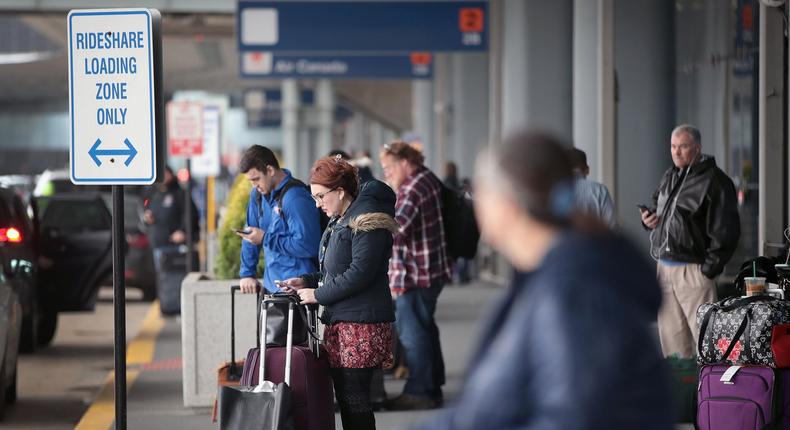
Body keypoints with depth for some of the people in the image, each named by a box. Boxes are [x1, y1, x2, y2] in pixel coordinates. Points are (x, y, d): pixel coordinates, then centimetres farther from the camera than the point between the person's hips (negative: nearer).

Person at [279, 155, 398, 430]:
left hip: (361, 324, -10)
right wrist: (306, 282, 12)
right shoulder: (339, 222, 20)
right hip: (339, 320, 10)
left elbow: (360, 273, -20)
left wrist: (319, 294, -12)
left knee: (355, 399, -9)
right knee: (344, 397, 9)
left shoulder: (366, 221, -12)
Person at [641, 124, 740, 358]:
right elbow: (658, 206, 32)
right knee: (670, 334, 11)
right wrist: (649, 219, 8)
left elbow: (726, 230, -12)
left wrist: (709, 267, -15)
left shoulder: (714, 181, -9)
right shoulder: (669, 177, 15)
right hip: (665, 266, 8)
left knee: (704, 334, -8)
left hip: (693, 270, -8)